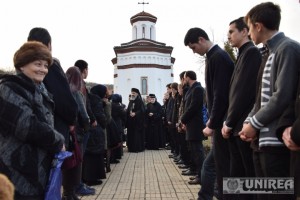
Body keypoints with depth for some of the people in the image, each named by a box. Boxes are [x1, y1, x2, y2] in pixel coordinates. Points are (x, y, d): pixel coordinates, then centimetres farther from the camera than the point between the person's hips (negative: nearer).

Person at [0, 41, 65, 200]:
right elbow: (29, 126, -24)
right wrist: (58, 142, -11)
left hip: (40, 167, 9)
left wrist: (57, 142, 7)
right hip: (20, 172, -9)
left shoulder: (39, 90, 15)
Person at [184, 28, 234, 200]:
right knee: (222, 165, 16)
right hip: (220, 119, 9)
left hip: (223, 122, -9)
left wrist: (213, 124, -17)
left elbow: (221, 95, -22)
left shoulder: (218, 57, -17)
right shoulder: (215, 56, 12)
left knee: (223, 166, 0)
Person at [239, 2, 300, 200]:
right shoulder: (271, 53, 18)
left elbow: (283, 96, -18)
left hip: (276, 141, -9)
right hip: (262, 140, 9)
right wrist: (248, 122, 4)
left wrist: (254, 124, -10)